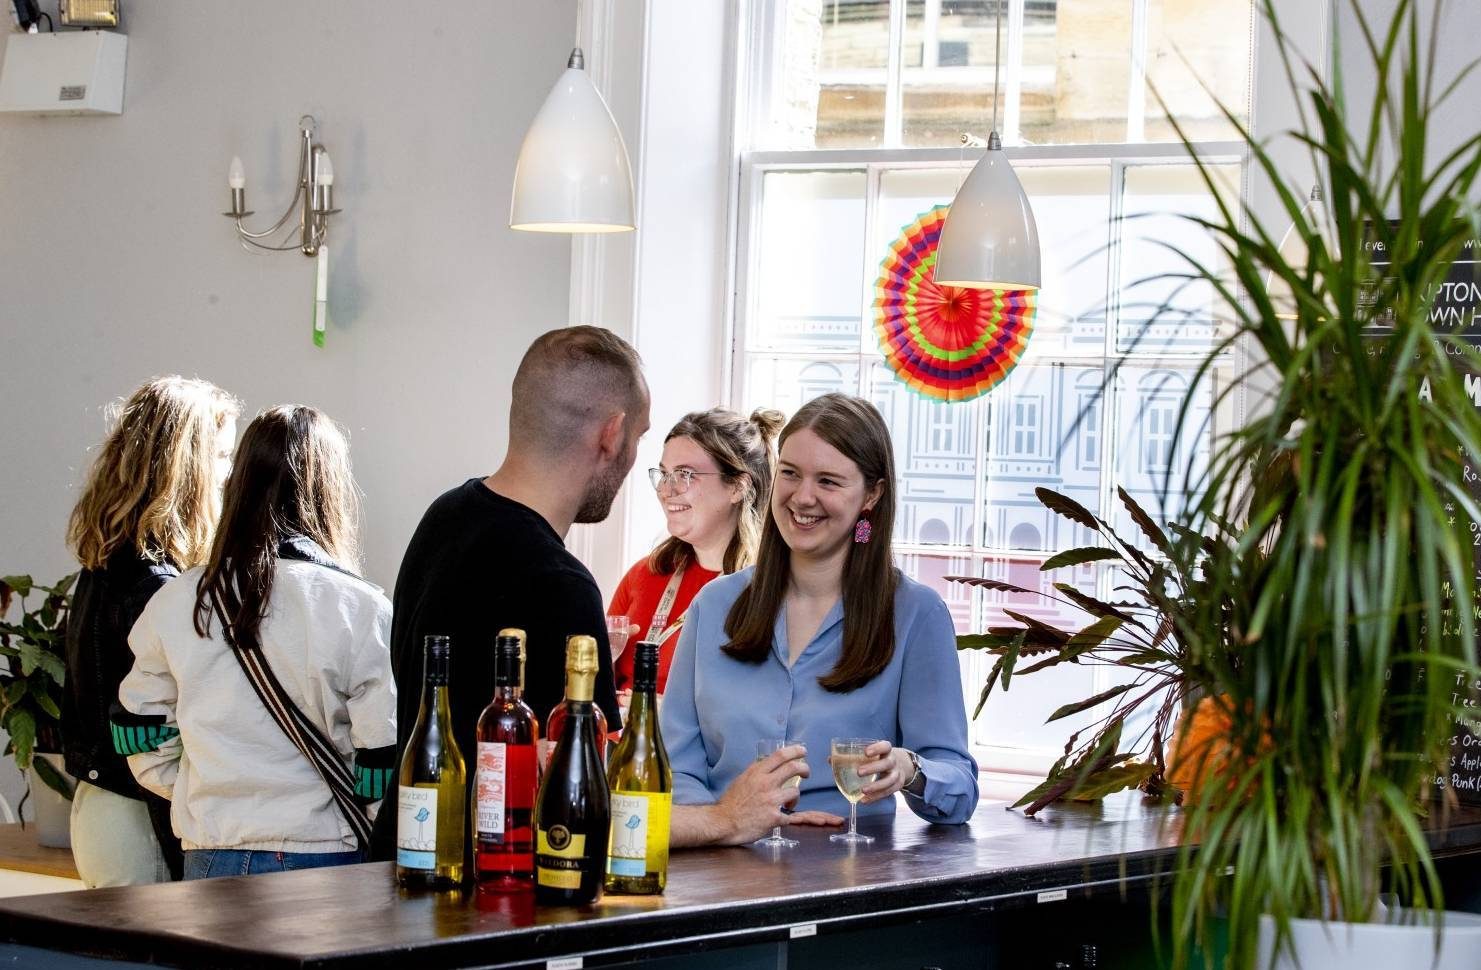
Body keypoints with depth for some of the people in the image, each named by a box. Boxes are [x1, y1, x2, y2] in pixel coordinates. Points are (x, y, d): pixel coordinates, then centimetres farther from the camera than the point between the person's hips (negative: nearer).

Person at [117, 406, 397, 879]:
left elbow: (144, 747, 13)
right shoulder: (362, 610, -8)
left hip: (208, 861, 4)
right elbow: (385, 765, -7)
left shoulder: (174, 604, 5)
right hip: (322, 858, -4)